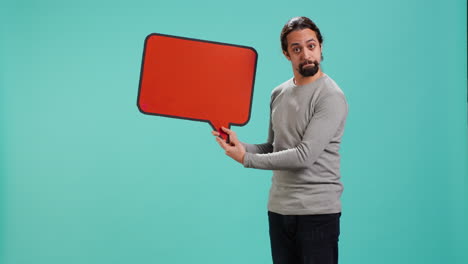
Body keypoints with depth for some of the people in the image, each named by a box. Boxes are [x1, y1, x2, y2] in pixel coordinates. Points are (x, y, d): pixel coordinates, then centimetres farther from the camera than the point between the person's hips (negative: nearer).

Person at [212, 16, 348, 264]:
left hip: (317, 212, -6)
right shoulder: (279, 94, 11)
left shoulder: (331, 97, -13)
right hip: (278, 209, 7)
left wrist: (246, 158, -14)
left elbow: (305, 156, -20)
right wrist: (240, 146, -4)